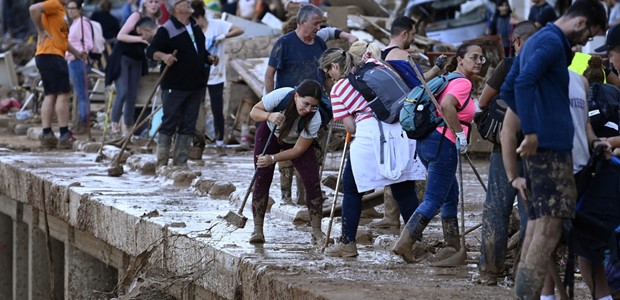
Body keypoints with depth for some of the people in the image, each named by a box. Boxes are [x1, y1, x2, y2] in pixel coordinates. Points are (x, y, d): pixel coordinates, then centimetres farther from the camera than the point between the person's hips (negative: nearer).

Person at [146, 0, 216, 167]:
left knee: (188, 126, 7)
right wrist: (163, 56, -33)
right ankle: (162, 162, 2)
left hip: (196, 85, 7)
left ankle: (180, 162, 12)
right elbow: (150, 51, -15)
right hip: (174, 87, -7)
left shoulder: (195, 26, 13)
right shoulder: (167, 30, -11)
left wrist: (209, 58, 7)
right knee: (169, 123, -4)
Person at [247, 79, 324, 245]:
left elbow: (299, 149, -27)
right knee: (262, 179, -9)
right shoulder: (280, 95, -36)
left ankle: (317, 232, -5)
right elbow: (254, 112, -22)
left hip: (296, 142, 0)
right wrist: (269, 116, -43)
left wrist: (273, 158, -38)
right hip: (269, 133, 0)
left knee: (312, 180, -13)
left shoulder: (315, 119, -34)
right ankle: (257, 229, -1)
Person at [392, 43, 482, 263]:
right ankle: (404, 243, -13)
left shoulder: (449, 80, 19)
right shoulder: (463, 83, -10)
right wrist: (460, 133, -21)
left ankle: (454, 246, 24)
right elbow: (446, 105, -27)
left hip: (427, 141, 10)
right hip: (443, 144, -10)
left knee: (451, 195, 18)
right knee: (434, 200, -8)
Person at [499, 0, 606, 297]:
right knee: (550, 224, -11)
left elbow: (507, 89, 25)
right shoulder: (553, 42, -11)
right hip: (550, 145, -10)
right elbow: (524, 83, -25)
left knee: (538, 221, 11)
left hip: (540, 143, 10)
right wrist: (531, 132, -24)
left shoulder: (535, 41, 21)